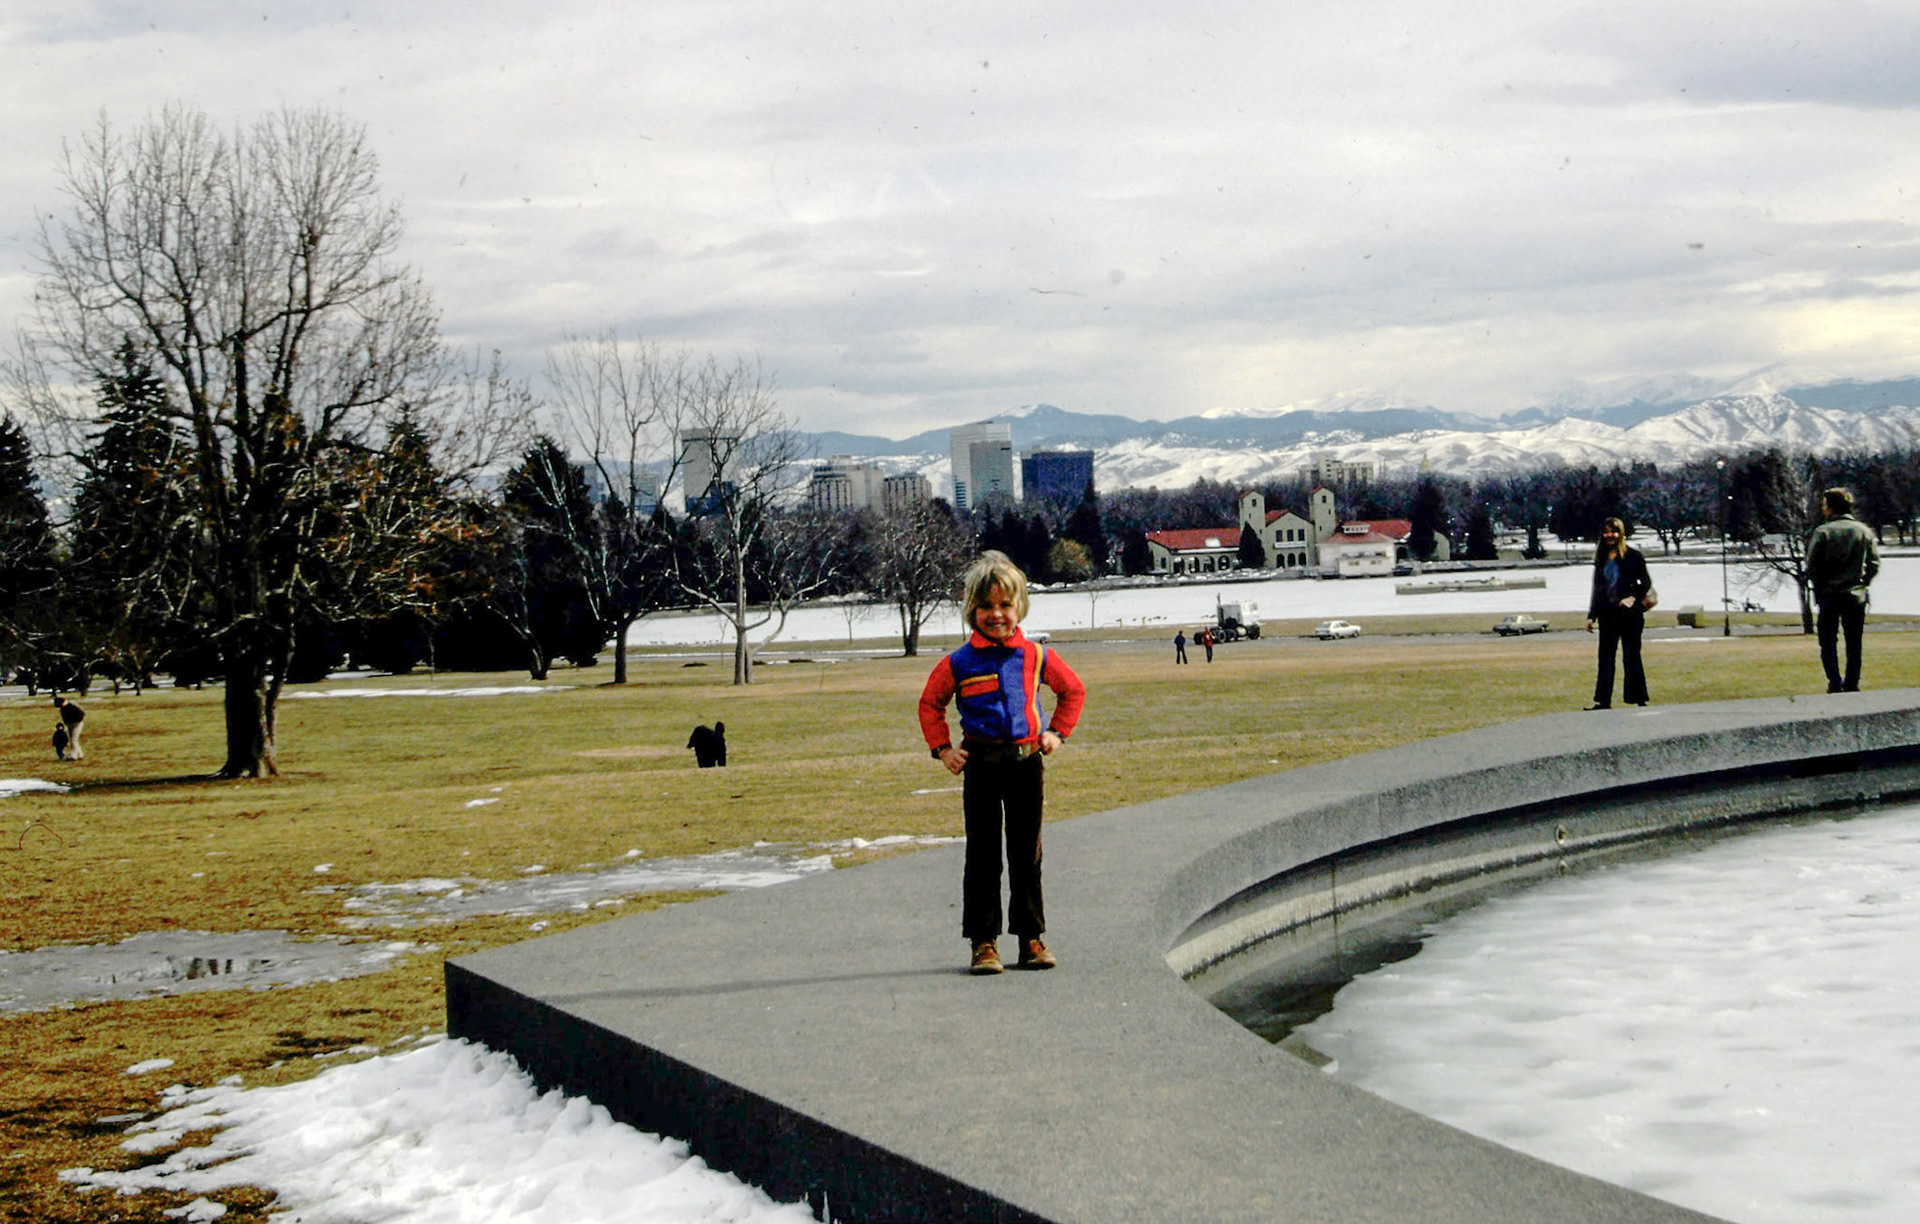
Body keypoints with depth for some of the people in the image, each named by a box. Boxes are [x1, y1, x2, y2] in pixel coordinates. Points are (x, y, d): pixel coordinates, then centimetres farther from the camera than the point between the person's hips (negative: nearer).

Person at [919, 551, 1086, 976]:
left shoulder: (1037, 657, 3)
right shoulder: (958, 664, -2)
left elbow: (1073, 691, 19)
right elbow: (930, 704, 12)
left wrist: (1057, 733, 11)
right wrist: (942, 748, 4)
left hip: (1027, 761, 2)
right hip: (981, 764, -1)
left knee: (1027, 854, 8)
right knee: (983, 856, 1)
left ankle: (1031, 938, 16)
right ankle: (983, 941, 6)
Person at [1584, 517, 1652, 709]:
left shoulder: (1633, 555, -3)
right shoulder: (1601, 557, 12)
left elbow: (1646, 582, -2)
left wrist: (1634, 597, -19)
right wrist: (1591, 615, 14)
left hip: (1629, 613, -5)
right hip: (1607, 613, 5)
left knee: (1631, 657, -1)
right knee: (1605, 657, 5)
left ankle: (1638, 699, 6)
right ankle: (1603, 700, 8)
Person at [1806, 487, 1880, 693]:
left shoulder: (1822, 532, -6)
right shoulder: (1864, 531, 4)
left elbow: (1811, 566, -8)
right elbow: (1874, 563, 3)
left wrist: (1819, 590, 4)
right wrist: (1862, 584, 12)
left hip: (1829, 595, -2)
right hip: (1856, 596, 2)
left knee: (1828, 643, 5)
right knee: (1854, 644, 10)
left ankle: (1835, 683, -7)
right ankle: (1852, 685, 9)